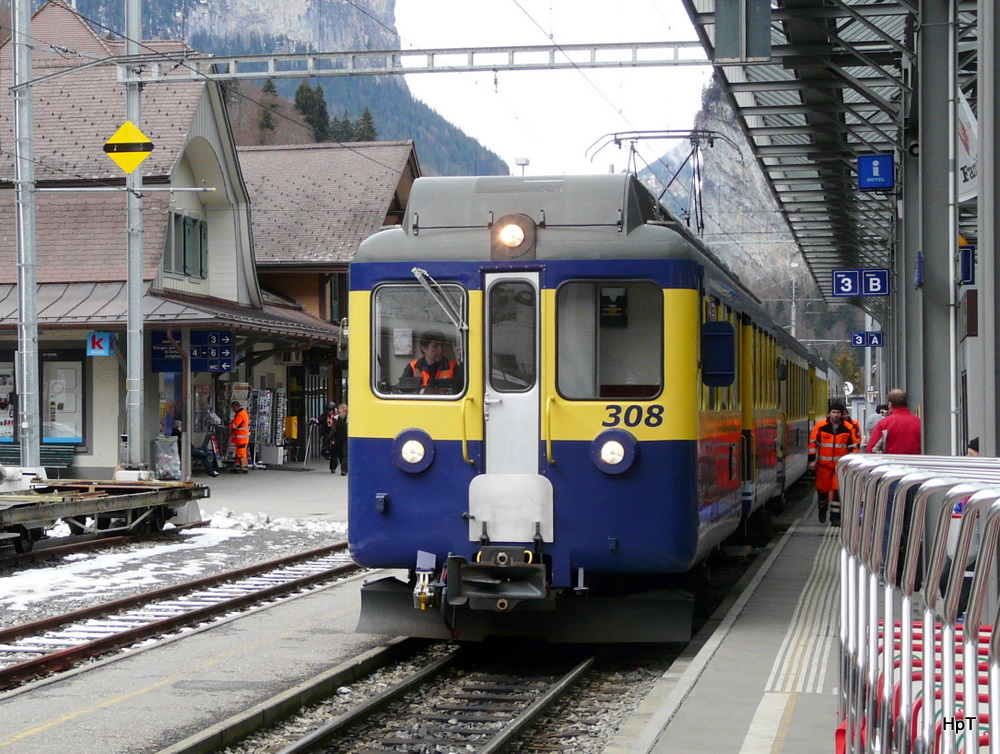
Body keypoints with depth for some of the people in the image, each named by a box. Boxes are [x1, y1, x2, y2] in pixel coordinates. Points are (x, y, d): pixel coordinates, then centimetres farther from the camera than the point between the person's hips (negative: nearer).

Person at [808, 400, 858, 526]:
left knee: (838, 490, -7)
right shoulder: (820, 426, -3)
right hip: (823, 464, 0)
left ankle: (835, 517, -1)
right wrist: (812, 460, -2)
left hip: (840, 465, 0)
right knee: (822, 488, 10)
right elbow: (813, 443, 2)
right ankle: (823, 509, 39)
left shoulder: (848, 428, 0)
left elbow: (853, 446, 8)